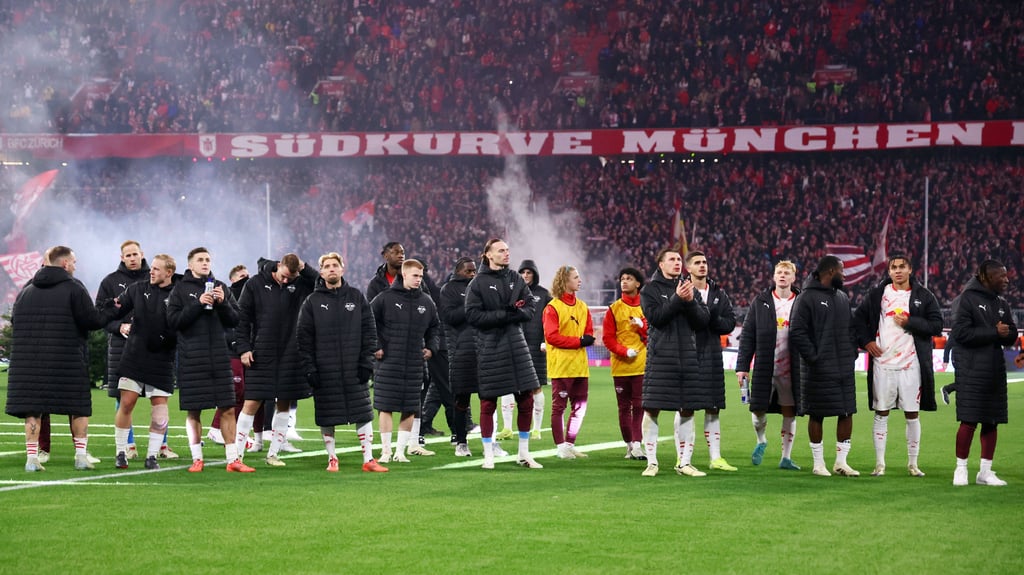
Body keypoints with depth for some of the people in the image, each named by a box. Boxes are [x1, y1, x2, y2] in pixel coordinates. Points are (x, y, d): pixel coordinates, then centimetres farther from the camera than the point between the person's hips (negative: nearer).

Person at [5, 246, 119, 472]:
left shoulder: (27, 290, 11)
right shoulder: (73, 288, -4)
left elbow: (14, 321, 14)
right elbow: (92, 320, -8)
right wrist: (113, 312, 8)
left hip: (28, 360, 3)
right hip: (68, 361, -3)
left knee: (32, 409, 5)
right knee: (79, 407, 9)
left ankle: (31, 457, -2)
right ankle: (81, 455, 6)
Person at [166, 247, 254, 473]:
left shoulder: (220, 287, 12)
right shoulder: (181, 289, 3)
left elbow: (234, 320, 8)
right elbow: (173, 321, -7)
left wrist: (223, 303, -10)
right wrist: (198, 304, -15)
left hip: (219, 356, 2)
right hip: (191, 358, -2)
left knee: (227, 409, 0)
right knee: (194, 411, 2)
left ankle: (233, 459, 3)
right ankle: (197, 458, 11)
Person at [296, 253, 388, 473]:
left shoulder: (357, 298, 8)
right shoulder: (312, 302, 4)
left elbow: (369, 331, 6)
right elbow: (304, 337, 1)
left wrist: (366, 363, -3)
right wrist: (309, 368, -7)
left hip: (355, 370, 1)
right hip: (325, 370, -1)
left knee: (363, 413, -1)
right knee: (326, 416, 2)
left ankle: (368, 459, 3)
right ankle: (332, 458, 13)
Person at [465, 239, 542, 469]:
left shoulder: (515, 279, 9)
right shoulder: (478, 283, -5)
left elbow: (531, 308, 8)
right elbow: (473, 315, -11)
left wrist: (517, 312, -13)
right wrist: (503, 315, -18)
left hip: (516, 344, 4)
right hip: (490, 347, -4)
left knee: (526, 399, 4)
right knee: (488, 403, 1)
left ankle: (524, 453, 17)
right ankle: (488, 455, 10)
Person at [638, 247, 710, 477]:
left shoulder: (689, 288, 13)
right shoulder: (650, 290, 3)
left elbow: (703, 320, 5)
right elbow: (655, 317, -11)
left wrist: (691, 302, -11)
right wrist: (677, 299, -17)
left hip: (688, 356, 4)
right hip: (660, 357, -4)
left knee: (686, 410, 5)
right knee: (652, 409, -5)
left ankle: (684, 462, 11)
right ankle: (651, 462, 3)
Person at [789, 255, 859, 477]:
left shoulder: (842, 298, 15)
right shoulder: (807, 298, -8)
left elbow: (851, 328, 23)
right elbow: (797, 333, -12)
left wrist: (852, 352, 9)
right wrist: (813, 357, -15)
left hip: (844, 368, 7)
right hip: (819, 370, -7)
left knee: (847, 413, 6)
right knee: (817, 415, 1)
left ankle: (841, 462, 14)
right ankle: (818, 463, 10)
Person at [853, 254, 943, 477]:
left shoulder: (923, 296, 4)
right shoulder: (878, 294, 7)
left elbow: (936, 325, -2)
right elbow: (859, 318, 13)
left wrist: (909, 322, -11)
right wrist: (865, 341, 0)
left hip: (911, 364, -1)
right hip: (882, 364, 1)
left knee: (912, 415, 4)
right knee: (881, 413, 3)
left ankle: (913, 463, 12)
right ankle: (879, 463, 8)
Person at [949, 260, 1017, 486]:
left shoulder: (1001, 304, 13)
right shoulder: (968, 298, -7)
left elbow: (1012, 336, 13)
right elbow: (960, 332, -16)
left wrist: (1005, 333, -12)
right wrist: (994, 333, -15)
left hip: (995, 371, 6)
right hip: (971, 371, -6)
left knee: (992, 422, 7)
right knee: (969, 421, -6)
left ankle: (985, 471, 13)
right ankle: (961, 469, 5)